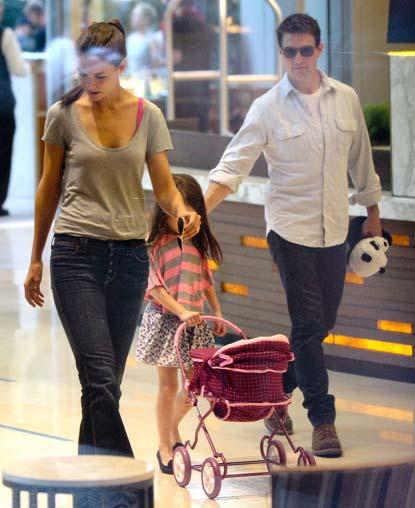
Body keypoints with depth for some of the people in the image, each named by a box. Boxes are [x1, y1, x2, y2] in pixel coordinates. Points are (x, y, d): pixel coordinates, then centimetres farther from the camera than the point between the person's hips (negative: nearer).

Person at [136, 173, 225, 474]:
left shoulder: (197, 243, 8)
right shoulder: (155, 244, -11)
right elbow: (155, 287, -16)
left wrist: (217, 311, 15)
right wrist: (181, 311, -24)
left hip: (195, 321, 6)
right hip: (165, 319, -6)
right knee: (168, 385, -1)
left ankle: (173, 429, 30)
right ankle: (165, 448, 8)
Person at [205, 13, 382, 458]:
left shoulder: (346, 99, 3)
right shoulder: (268, 108, -8)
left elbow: (360, 159, 15)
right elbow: (233, 165, -12)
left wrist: (373, 213, 22)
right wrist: (199, 210, -26)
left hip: (334, 231, 4)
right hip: (290, 229, -4)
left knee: (322, 323, 11)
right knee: (309, 324, -8)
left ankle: (276, 390, 31)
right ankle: (322, 421, -2)